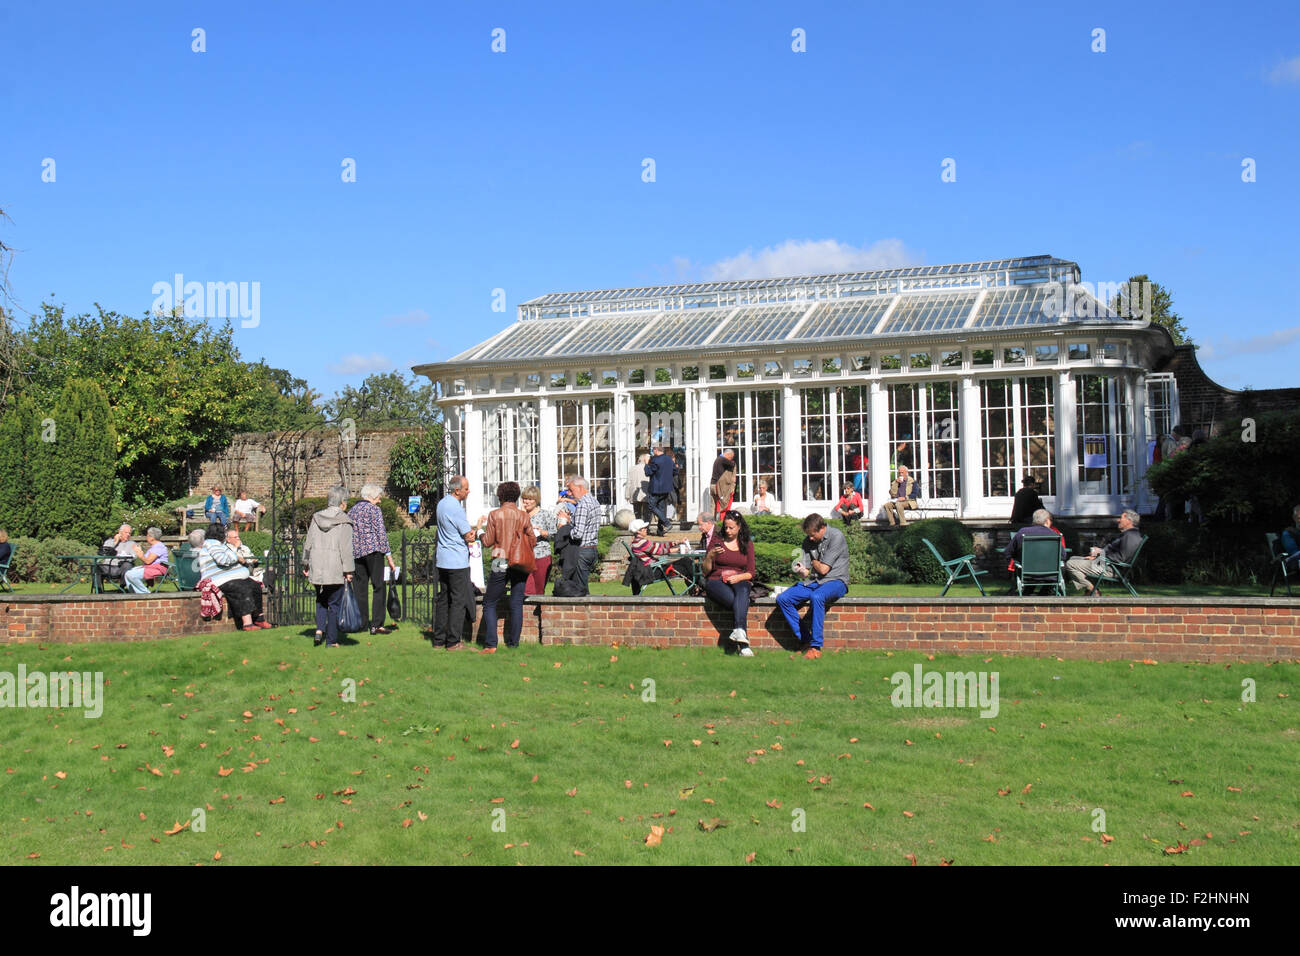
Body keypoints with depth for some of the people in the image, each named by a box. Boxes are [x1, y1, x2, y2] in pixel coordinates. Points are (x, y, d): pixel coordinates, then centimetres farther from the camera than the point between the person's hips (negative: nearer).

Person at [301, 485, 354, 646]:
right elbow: (346, 548, -12)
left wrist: (305, 564, 20)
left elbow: (308, 544, 11)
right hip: (336, 569, -4)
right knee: (335, 603, 4)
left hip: (317, 568, 4)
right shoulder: (344, 521, -10)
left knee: (321, 600, 21)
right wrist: (348, 570, -8)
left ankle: (320, 628, 3)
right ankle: (331, 640, 6)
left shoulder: (316, 518, 6)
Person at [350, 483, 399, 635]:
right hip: (373, 551, -6)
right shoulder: (374, 509, -4)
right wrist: (389, 556, -9)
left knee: (359, 589, 9)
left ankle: (362, 623, 11)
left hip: (356, 553, 6)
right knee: (379, 588, -4)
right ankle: (376, 624, -10)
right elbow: (381, 533, -9)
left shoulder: (352, 511, 16)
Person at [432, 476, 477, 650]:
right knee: (459, 601, -3)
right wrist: (476, 533, 8)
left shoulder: (442, 503, 12)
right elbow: (469, 537, -12)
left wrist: (469, 531, 5)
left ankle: (439, 639, 16)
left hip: (442, 560, 9)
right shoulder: (455, 508, -17)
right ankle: (453, 642, -3)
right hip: (457, 562, -9)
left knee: (443, 599, 12)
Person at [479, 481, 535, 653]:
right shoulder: (523, 516, 2)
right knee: (517, 604, 8)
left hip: (501, 563, -3)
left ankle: (491, 644, -6)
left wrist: (482, 532, 19)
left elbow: (487, 542, -2)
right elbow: (533, 542, 6)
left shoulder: (495, 515, -4)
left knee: (489, 603, 3)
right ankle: (514, 642, 7)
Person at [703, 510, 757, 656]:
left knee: (742, 590, -39)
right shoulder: (717, 540, 10)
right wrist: (710, 556, -13)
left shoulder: (747, 543, 15)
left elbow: (750, 572, 10)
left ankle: (738, 631, -54)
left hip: (740, 581, 1)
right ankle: (743, 645, -41)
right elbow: (706, 571, 7)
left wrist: (739, 577, -12)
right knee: (739, 603, -34)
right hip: (717, 582, -1)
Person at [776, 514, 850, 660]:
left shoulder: (836, 536, -11)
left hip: (835, 581, -7)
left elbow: (823, 569, -13)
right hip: (813, 582, 7)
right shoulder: (808, 542, 9)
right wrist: (801, 570, -17)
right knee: (782, 599, -13)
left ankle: (816, 647, -33)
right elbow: (806, 573, 6)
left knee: (816, 597, -39)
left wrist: (814, 562, 7)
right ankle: (805, 640, -11)